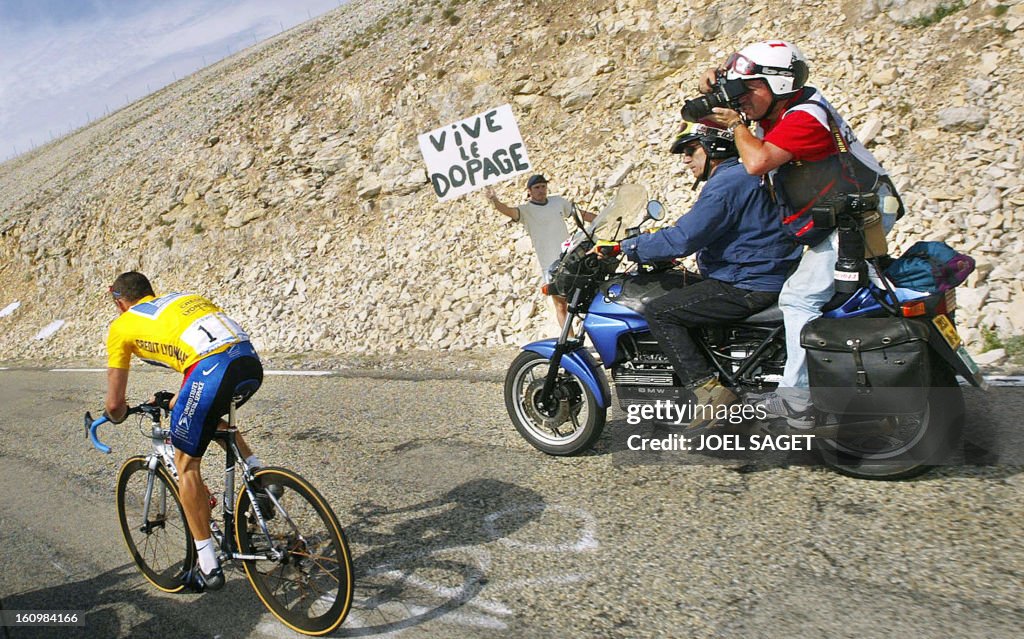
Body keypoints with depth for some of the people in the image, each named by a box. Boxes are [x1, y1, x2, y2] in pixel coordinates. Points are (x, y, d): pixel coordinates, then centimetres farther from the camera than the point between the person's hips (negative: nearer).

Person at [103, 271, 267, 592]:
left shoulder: (121, 325, 19)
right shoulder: (181, 298, 34)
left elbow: (115, 404, 20)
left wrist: (115, 415, 44)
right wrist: (179, 402, 56)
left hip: (212, 371, -6)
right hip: (251, 362, 6)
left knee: (186, 464, 15)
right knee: (210, 415, 37)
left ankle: (209, 568, 19)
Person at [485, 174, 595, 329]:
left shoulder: (558, 201, 9)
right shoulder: (526, 209, -7)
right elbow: (509, 211, -28)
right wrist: (494, 200, -48)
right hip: (550, 265, -5)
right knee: (561, 305, -2)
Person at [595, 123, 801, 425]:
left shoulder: (727, 183, -16)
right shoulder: (739, 176, 18)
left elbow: (683, 239, -24)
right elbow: (695, 230, 27)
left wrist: (624, 247, -17)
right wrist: (653, 239, 22)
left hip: (749, 285, -11)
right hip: (761, 274, 11)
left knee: (659, 311, -12)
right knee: (669, 288, 20)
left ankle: (708, 390, -17)